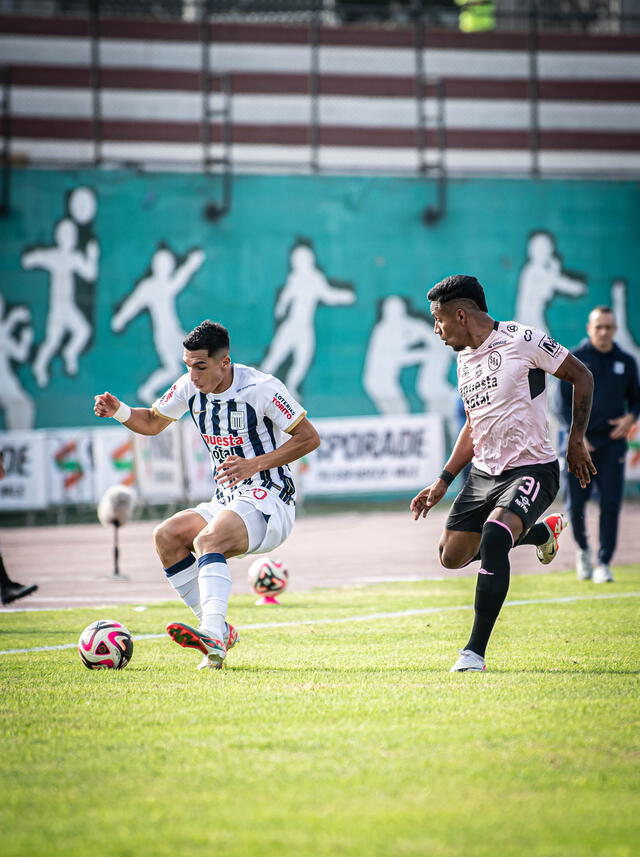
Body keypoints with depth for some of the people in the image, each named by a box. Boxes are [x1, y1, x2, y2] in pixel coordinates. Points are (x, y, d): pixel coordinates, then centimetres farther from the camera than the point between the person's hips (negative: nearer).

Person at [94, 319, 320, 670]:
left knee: (206, 540, -33)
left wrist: (255, 464, -20)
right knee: (166, 535, -15)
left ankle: (214, 637, -52)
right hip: (226, 503, 8)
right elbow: (152, 423, 20)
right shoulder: (190, 387, 4)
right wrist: (119, 411, -2)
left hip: (269, 502, -8)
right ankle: (219, 631, -16)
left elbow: (309, 438, -10)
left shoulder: (261, 388, -14)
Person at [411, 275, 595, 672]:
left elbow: (581, 376, -5)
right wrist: (443, 482, 17)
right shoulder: (465, 359, 10)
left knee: (493, 537, -31)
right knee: (452, 556, 8)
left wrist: (577, 440, -7)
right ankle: (541, 531, 32)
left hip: (531, 470, -8)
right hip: (484, 472, 8)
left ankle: (476, 651, -25)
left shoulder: (523, 340, -13)